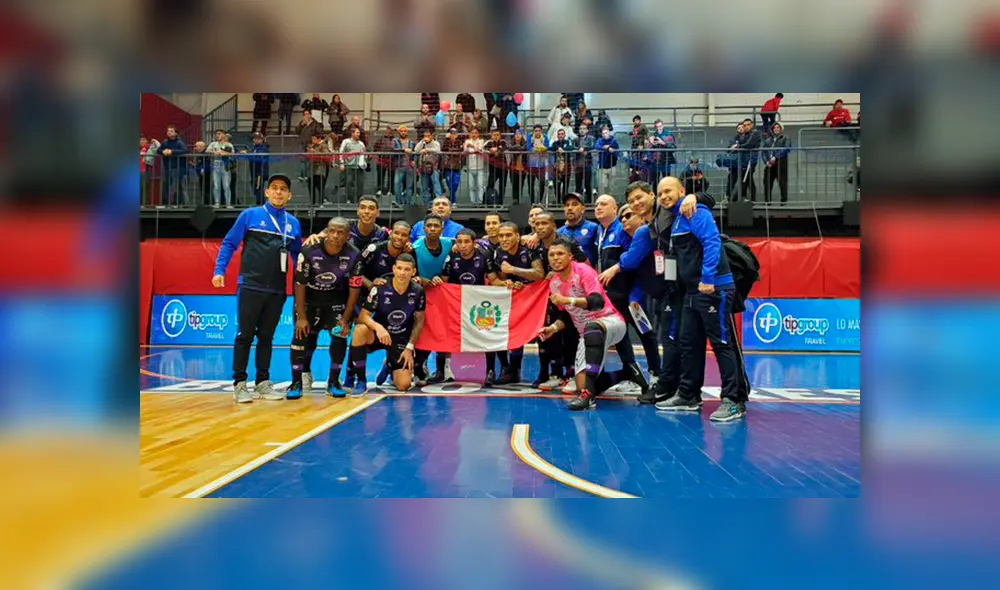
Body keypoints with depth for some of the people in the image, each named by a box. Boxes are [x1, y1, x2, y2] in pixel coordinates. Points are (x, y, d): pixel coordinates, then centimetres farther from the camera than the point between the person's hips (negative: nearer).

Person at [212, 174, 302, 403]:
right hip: (250, 287, -3)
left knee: (266, 336, 11)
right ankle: (239, 384, 7)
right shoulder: (250, 215, 1)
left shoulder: (293, 223, 11)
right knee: (245, 335, 0)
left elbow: (297, 254, 19)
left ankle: (263, 382, 18)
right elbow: (229, 244, 2)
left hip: (277, 290, 4)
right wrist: (219, 271, -7)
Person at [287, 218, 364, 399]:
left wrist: (345, 319, -13)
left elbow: (354, 289, -11)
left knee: (340, 335, -13)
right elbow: (300, 284, -16)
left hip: (336, 300, 1)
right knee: (302, 335, -11)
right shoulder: (310, 251, -24)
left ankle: (334, 381, 4)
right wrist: (301, 317, -16)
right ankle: (297, 381, 3)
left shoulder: (354, 256, -20)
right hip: (309, 298, -1)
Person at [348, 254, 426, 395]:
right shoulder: (380, 288, -18)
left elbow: (419, 320, 1)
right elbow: (363, 316, -19)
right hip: (379, 334, -1)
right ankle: (361, 382, -21)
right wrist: (377, 327, -39)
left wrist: (409, 347, -4)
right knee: (360, 330, -37)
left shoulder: (418, 292, -11)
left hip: (402, 340, 1)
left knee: (403, 385, -13)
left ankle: (390, 366, 27)